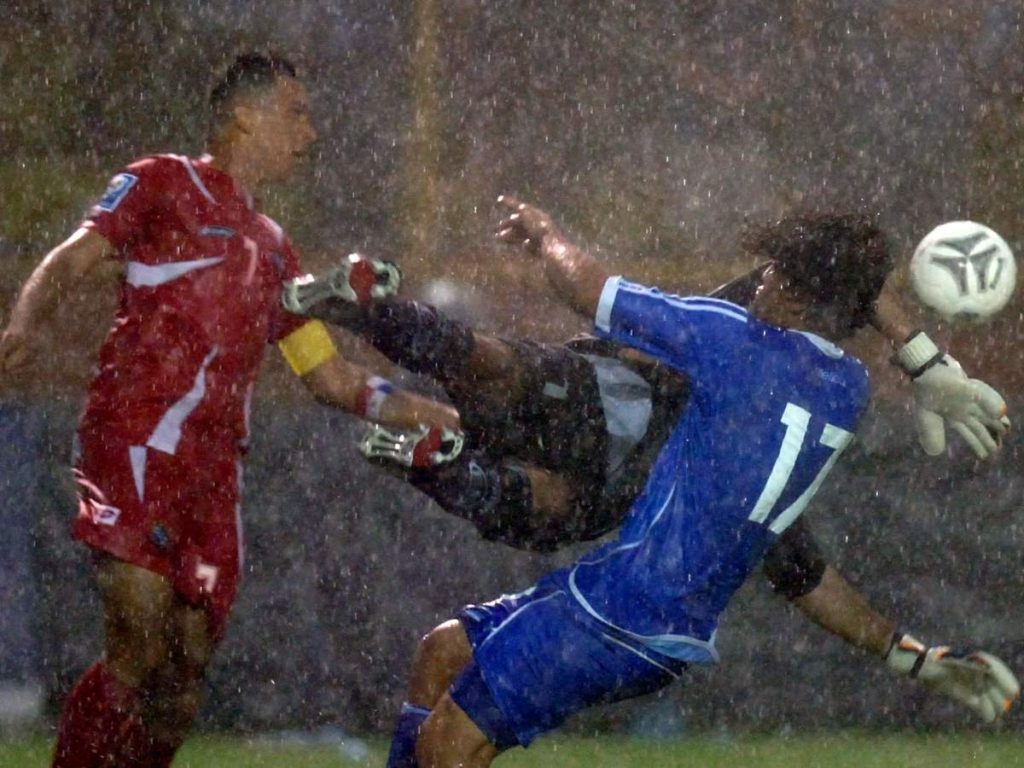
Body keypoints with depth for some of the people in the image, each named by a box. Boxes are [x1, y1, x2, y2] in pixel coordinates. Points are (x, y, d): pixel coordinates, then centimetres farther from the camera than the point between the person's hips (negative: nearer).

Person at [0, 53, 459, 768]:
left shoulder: (273, 249, 26)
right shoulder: (164, 185, 7)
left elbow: (330, 376, 29)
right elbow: (71, 261, -5)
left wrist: (434, 415, 18)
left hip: (215, 465, 7)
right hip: (138, 441, -7)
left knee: (182, 680, 4)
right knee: (140, 657, -17)